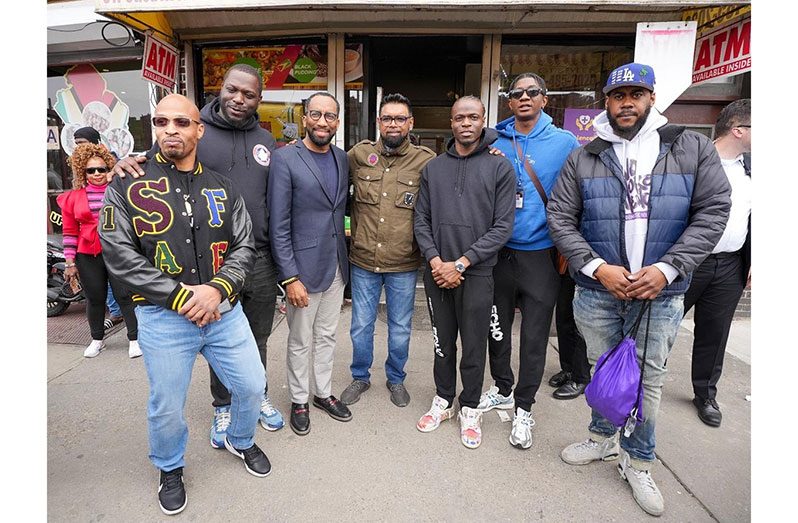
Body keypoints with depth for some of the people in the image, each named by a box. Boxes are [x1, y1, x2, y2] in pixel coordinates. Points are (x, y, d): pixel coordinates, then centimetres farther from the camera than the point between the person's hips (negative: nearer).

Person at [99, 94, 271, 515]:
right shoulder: (128, 184, -3)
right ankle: (170, 469, 43)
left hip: (225, 310, 3)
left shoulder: (222, 189, 5)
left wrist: (217, 288, -15)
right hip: (163, 317, -2)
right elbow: (119, 254, -9)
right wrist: (181, 296, -16)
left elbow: (245, 247, 3)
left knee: (252, 386, 13)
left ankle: (240, 441, 45)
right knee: (167, 406, 11)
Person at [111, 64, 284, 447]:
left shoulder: (266, 140, 8)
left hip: (261, 259, 3)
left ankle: (258, 396, 40)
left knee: (258, 338, 17)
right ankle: (223, 407, 35)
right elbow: (152, 170, 3)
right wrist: (126, 164, -20)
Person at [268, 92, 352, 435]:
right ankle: (299, 401, 31)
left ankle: (324, 393, 37)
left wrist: (345, 259, 8)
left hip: (335, 266, 6)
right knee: (300, 342, 11)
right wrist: (290, 277, -18)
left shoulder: (342, 159, 6)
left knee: (327, 336, 19)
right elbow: (278, 225, -15)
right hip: (302, 268, -5)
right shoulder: (285, 159, -12)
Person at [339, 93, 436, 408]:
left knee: (400, 330, 15)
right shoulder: (358, 155, 0)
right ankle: (360, 377, 39)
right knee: (361, 327, 15)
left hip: (404, 265, -1)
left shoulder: (426, 161, -5)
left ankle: (396, 379, 40)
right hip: (363, 261, 1)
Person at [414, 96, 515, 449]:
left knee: (473, 346, 8)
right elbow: (421, 220, 6)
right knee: (443, 341, 15)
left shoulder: (499, 167, -3)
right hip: (437, 271, 3)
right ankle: (443, 400, 34)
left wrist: (461, 263, -13)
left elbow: (502, 227, -8)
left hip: (476, 274, -2)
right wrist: (435, 261, -9)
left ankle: (470, 409, 28)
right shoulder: (433, 168, 7)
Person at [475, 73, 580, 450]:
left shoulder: (565, 143, 0)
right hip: (498, 251, 2)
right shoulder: (494, 143, 4)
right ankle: (502, 389, 36)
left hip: (541, 254, -2)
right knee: (498, 326, 14)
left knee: (534, 336, 4)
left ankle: (523, 408, 22)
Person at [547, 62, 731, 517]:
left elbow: (713, 211, -3)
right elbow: (561, 219, -2)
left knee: (649, 380, 11)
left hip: (661, 293, 0)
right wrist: (597, 268, -13)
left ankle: (638, 463, 32)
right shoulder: (583, 158, 2)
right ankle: (603, 439, 40)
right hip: (596, 291, 1)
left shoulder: (693, 148, 1)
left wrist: (667, 268, -15)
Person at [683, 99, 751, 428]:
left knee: (714, 334, 14)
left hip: (730, 267, 6)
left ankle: (705, 395, 31)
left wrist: (752, 259, 11)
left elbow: (752, 215, 17)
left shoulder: (749, 165, 10)